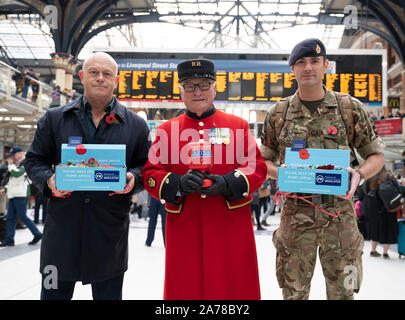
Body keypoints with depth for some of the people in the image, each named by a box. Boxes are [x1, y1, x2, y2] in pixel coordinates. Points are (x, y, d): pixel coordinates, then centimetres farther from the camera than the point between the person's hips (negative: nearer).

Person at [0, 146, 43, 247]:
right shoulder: (16, 165, 21)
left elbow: (16, 174, -24)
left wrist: (10, 163, -10)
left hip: (21, 195, -9)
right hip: (13, 195, 9)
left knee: (22, 217, -7)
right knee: (10, 217, 6)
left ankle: (37, 234, 5)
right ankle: (9, 240, 9)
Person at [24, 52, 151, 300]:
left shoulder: (135, 125, 7)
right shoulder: (54, 119, 9)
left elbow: (148, 167, 10)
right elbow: (34, 160, 12)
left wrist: (133, 179, -11)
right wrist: (48, 179, -9)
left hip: (110, 232, 0)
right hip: (62, 230, 1)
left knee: (109, 294, 11)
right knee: (53, 293, 10)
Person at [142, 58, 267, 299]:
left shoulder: (238, 126, 7)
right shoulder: (167, 130, 9)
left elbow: (258, 167, 2)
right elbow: (150, 174, 5)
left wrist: (228, 183, -17)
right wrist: (178, 184, -16)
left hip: (231, 227, 0)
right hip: (184, 230, 1)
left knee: (235, 288, 5)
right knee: (184, 289, 6)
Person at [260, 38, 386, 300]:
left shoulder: (351, 109, 3)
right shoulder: (278, 114, 6)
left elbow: (377, 156, 8)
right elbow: (264, 160, 13)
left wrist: (360, 174, -13)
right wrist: (279, 172, -9)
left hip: (339, 212, 0)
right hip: (296, 211, 1)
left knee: (343, 292, 9)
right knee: (294, 291, 10)